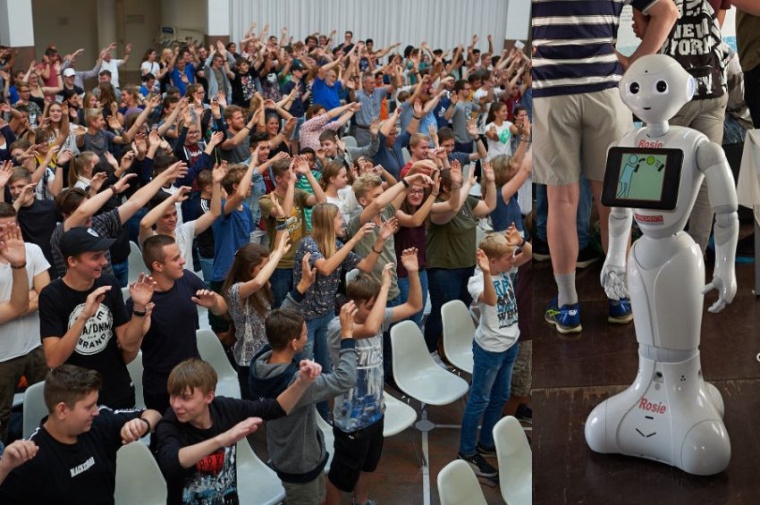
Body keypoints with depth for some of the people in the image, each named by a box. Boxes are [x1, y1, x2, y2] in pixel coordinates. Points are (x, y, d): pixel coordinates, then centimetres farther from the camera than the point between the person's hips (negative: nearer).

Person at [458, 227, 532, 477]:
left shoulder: (505, 270, -2)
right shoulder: (476, 281, -24)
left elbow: (528, 255, -8)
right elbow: (490, 300, -44)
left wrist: (520, 242, -28)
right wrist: (486, 272, -58)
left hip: (511, 344, 8)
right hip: (489, 349, -8)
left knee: (500, 397, 21)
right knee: (479, 400, 6)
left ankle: (486, 443, 39)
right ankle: (467, 451, 20)